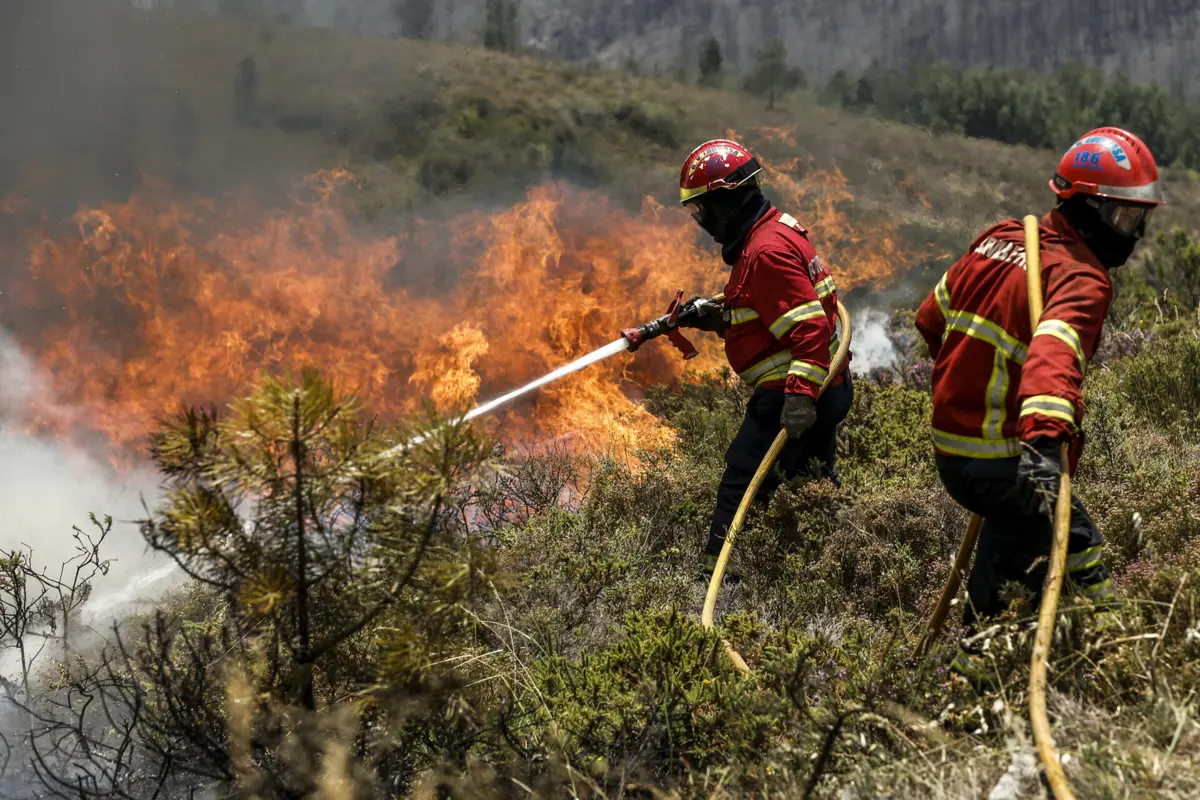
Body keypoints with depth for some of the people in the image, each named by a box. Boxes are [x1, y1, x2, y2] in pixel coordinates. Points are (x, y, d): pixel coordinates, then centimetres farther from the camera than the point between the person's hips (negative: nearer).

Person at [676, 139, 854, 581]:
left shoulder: (768, 251, -20)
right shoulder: (770, 232, 13)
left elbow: (811, 327, -28)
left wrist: (800, 395, -35)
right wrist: (718, 316, 11)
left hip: (791, 394, -11)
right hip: (823, 388, 11)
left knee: (742, 483, -9)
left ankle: (719, 577, -8)